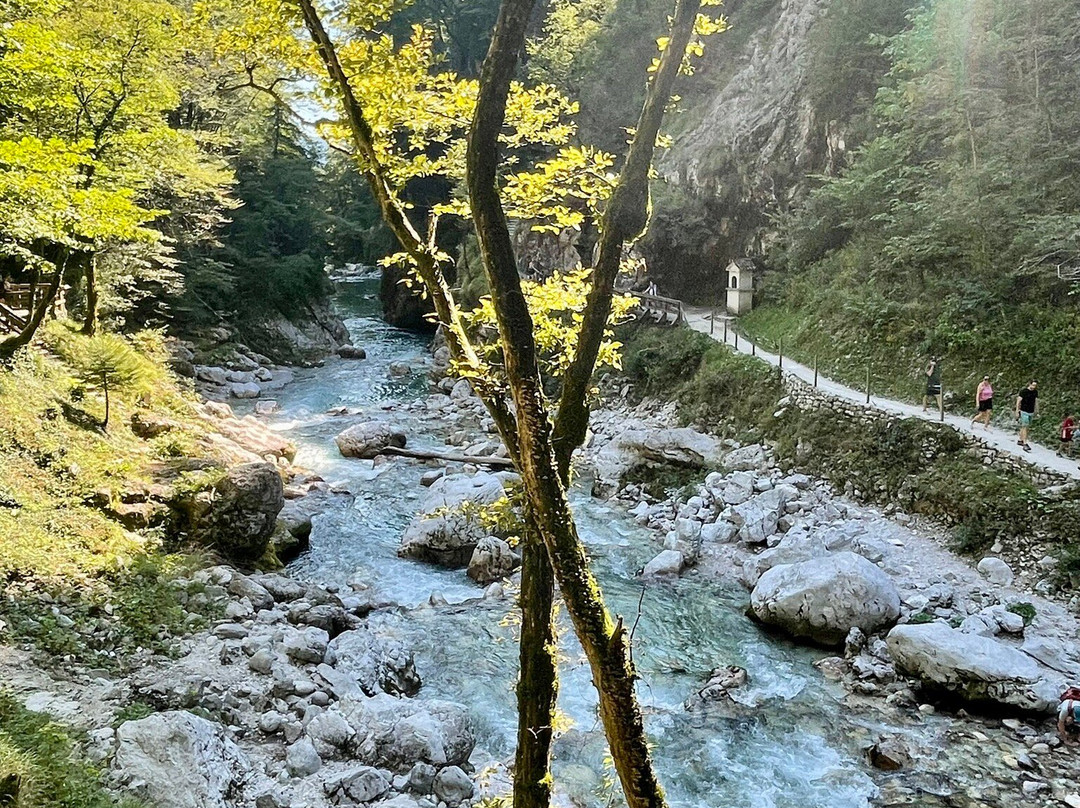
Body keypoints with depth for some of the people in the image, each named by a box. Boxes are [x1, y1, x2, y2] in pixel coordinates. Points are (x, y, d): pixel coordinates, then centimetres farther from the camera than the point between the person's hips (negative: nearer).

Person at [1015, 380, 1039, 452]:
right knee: (1024, 427, -10)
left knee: (1024, 427, 13)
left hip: (1031, 412, 6)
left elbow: (1036, 401, 16)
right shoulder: (1023, 391, -12)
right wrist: (1017, 412, -12)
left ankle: (1020, 440, 26)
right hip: (1024, 412, -6)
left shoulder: (1035, 392, 6)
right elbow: (1018, 401, -10)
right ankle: (1025, 444, -15)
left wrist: (1036, 411, 17)